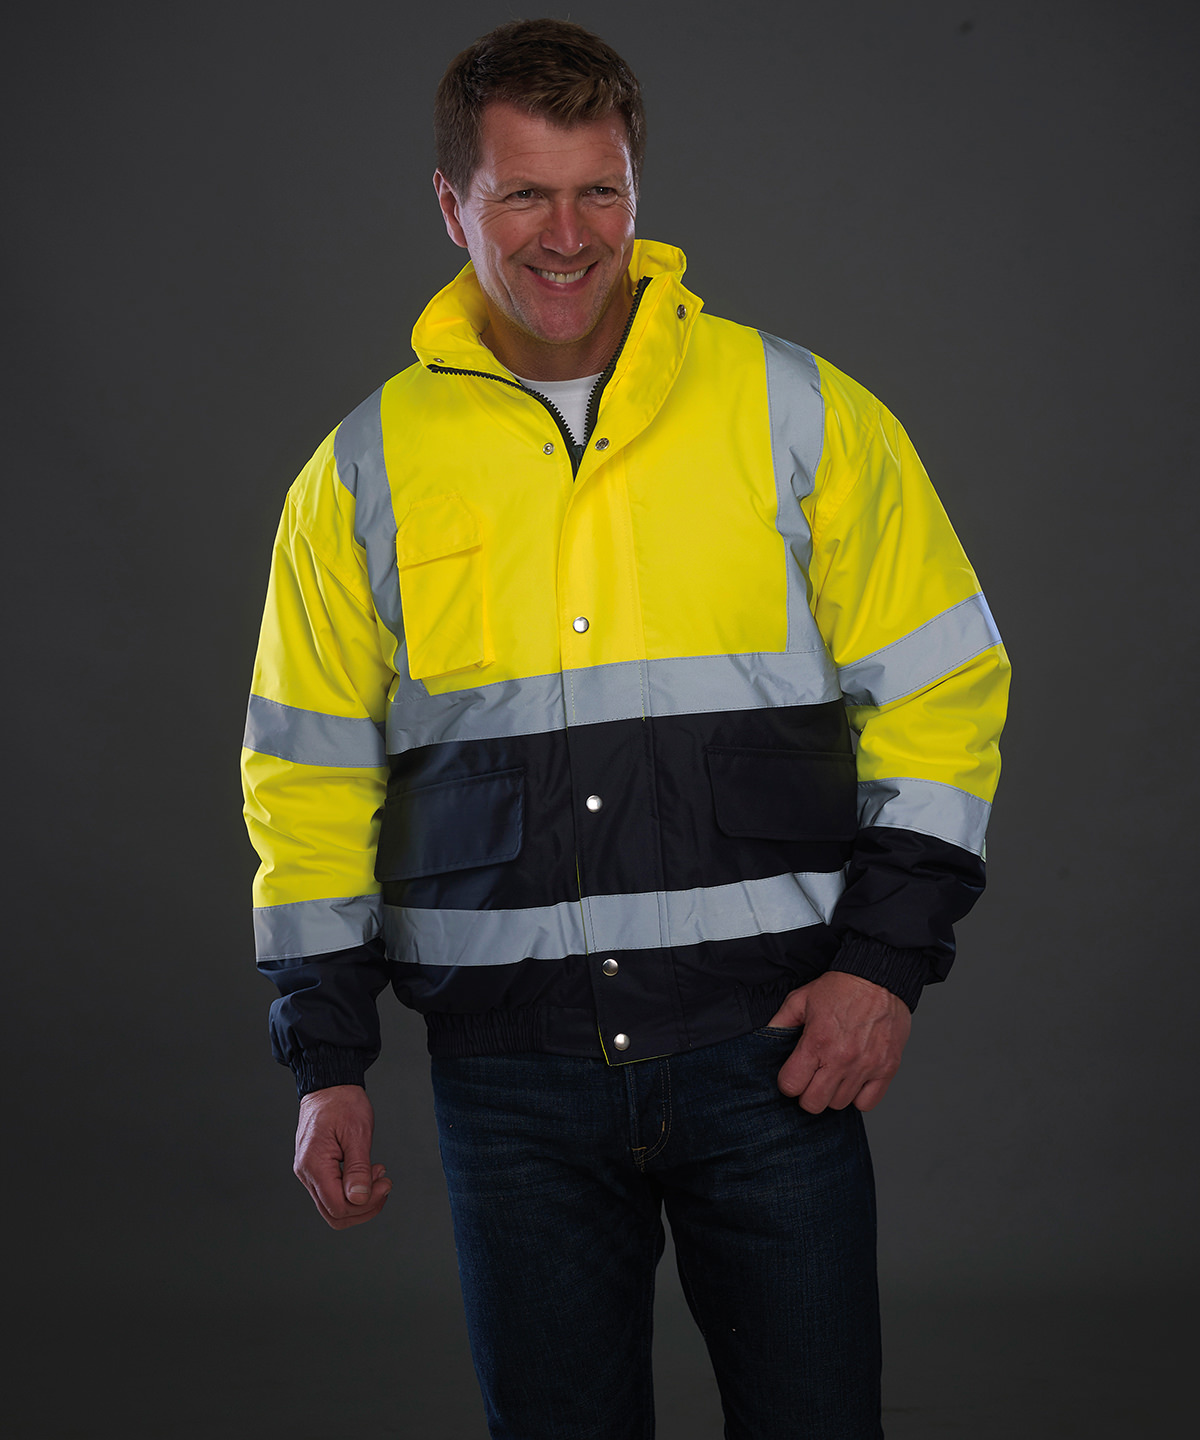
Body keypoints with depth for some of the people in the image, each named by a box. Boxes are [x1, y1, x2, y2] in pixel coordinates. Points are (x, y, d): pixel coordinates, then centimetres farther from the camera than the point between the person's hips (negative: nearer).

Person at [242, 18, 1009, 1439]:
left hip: (767, 1048, -1)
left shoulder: (799, 413, 2)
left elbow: (939, 689, 5)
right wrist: (328, 1062, 6)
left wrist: (886, 956, -4)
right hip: (512, 1077, 1)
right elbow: (309, 775, 11)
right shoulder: (366, 470, 6)